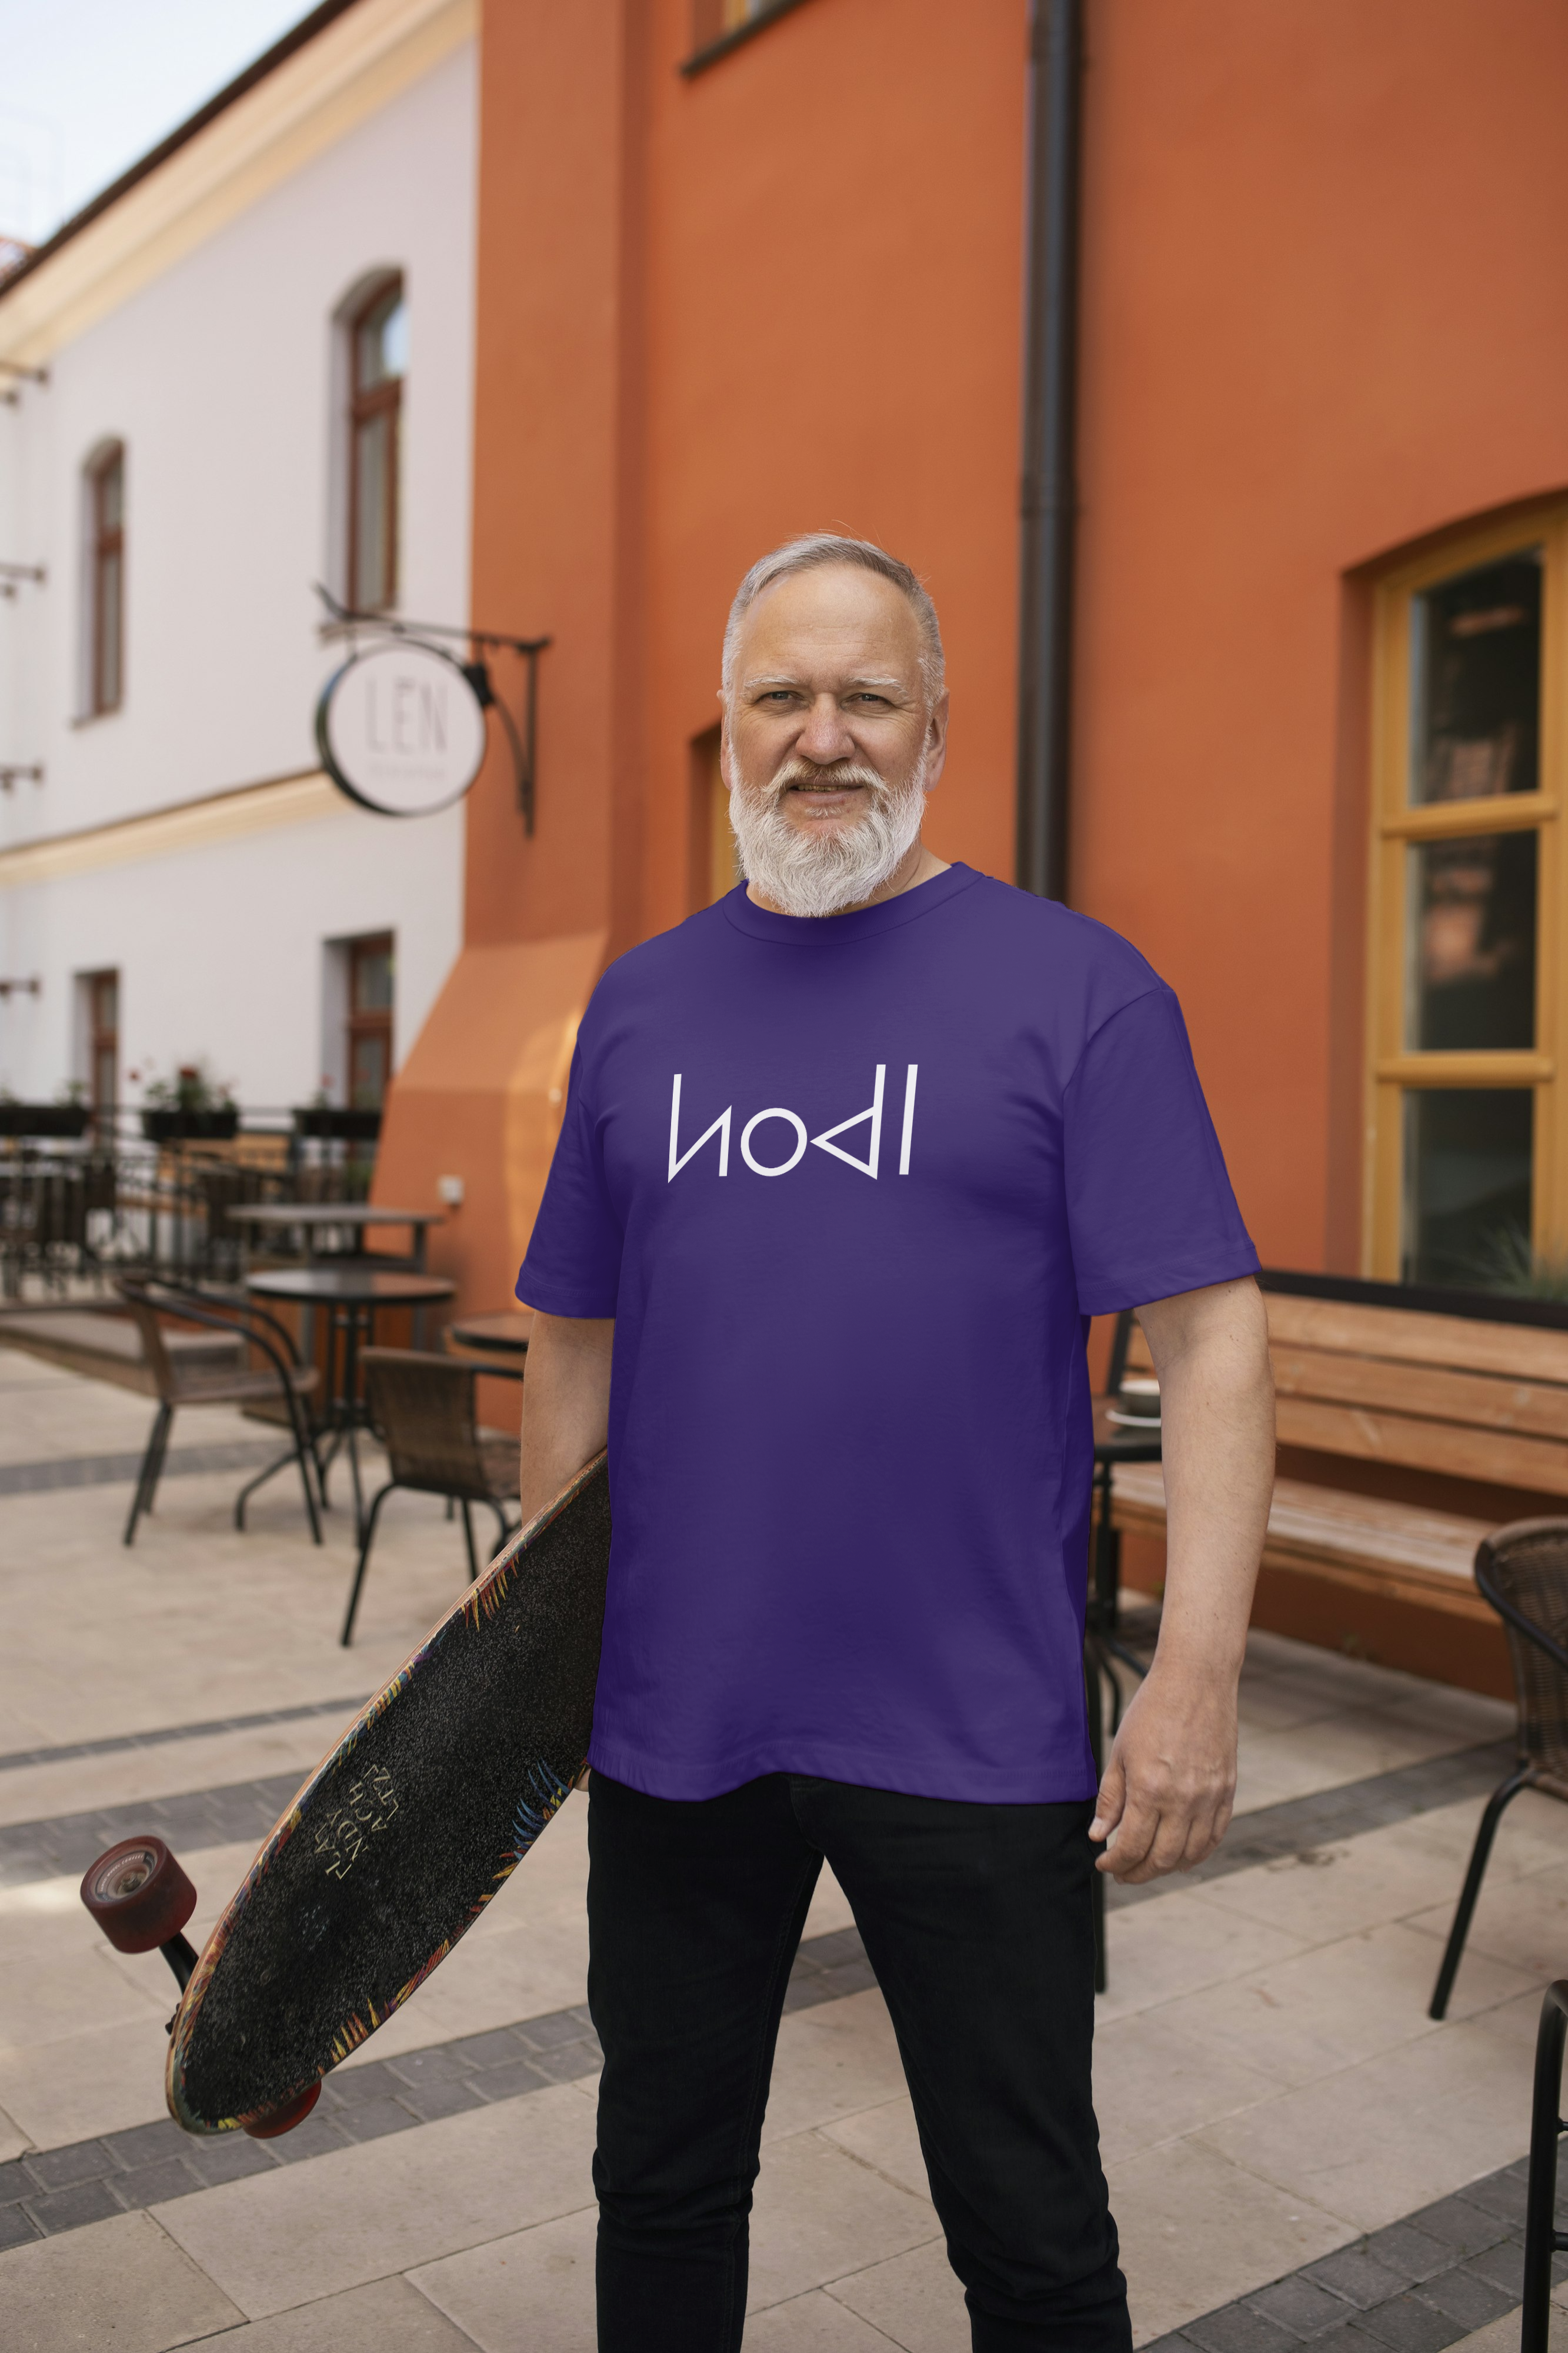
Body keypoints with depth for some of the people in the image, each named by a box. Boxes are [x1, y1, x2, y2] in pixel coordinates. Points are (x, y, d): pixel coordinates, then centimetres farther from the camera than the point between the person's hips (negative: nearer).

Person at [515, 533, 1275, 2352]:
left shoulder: (1075, 988, -5)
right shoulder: (641, 1001, 7)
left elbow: (1208, 1335, -9)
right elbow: (578, 1345, 12)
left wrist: (1198, 1675, -16)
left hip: (971, 1729, -3)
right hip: (669, 1713, 4)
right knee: (663, 2191, 21)